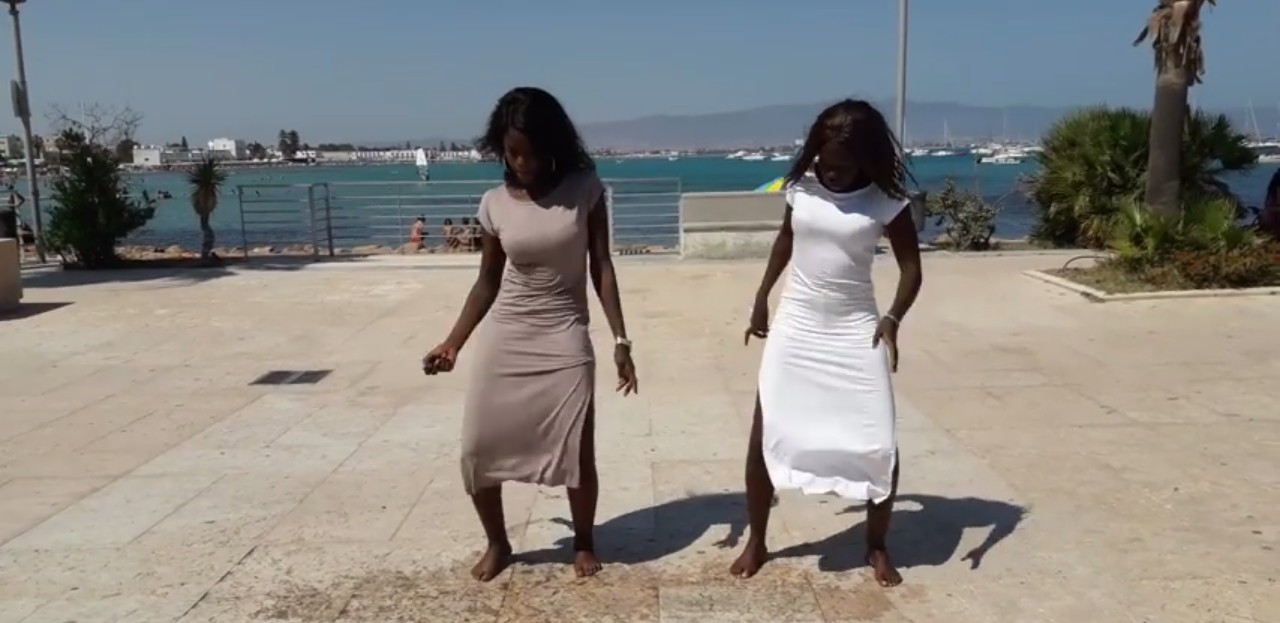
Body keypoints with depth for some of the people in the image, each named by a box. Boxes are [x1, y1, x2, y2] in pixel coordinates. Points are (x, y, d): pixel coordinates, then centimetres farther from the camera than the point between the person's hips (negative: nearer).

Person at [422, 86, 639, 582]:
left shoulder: (585, 189, -6)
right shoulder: (495, 204, -1)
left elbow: (602, 268, -3)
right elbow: (487, 281, 8)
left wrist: (620, 340, -8)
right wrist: (453, 344, 4)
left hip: (565, 339, -2)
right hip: (503, 338, 2)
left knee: (577, 453, -3)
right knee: (477, 451, 2)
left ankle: (584, 543, 25)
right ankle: (497, 543, 27)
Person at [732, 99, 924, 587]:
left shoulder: (886, 202, -10)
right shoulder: (800, 189, -1)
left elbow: (911, 267, -5)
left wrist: (893, 319, -22)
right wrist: (762, 297, 15)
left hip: (855, 331, -2)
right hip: (794, 326, 2)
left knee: (880, 445, -3)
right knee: (764, 437, 2)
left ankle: (877, 547, 21)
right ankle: (756, 541, 21)